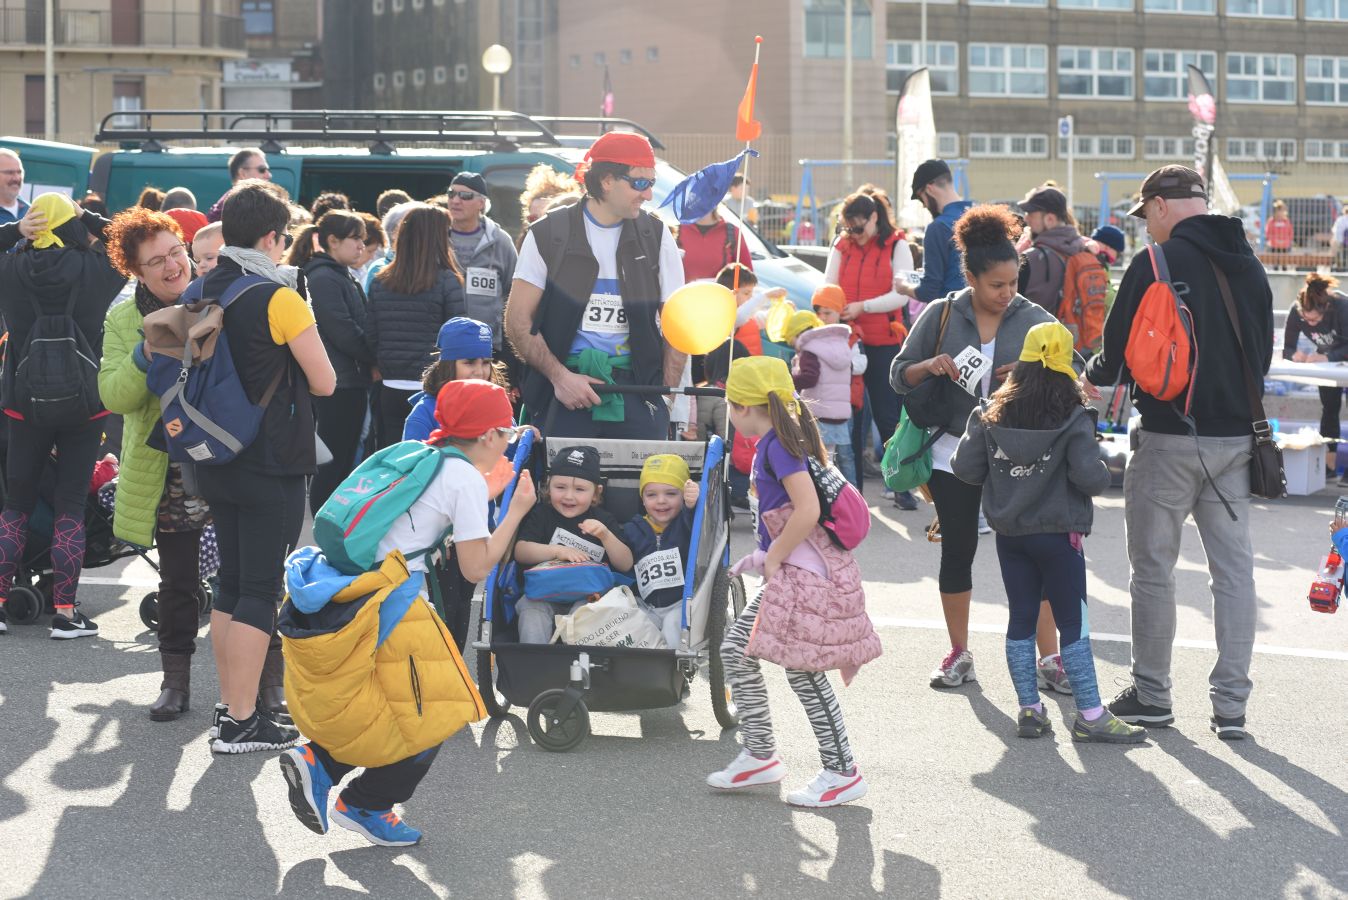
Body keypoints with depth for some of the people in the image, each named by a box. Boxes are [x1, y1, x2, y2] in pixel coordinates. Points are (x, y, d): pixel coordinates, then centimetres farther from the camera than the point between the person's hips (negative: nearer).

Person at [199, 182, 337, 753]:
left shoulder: (199, 295, 6)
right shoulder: (278, 298, -14)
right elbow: (324, 383, -10)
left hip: (217, 463, 7)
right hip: (273, 465, -7)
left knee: (231, 583, 15)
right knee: (261, 590, -3)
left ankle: (232, 705, 21)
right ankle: (241, 723, -3)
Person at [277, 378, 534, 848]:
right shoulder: (467, 478, -3)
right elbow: (477, 566, -3)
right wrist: (517, 510, 7)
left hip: (332, 595, 8)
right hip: (386, 599, -8)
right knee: (436, 708, 7)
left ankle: (318, 761, 7)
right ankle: (365, 805, 11)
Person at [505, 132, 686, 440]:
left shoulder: (656, 237, 8)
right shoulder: (548, 235, 3)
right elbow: (518, 320, 0)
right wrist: (560, 377, -12)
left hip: (636, 390, 2)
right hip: (563, 391, -1)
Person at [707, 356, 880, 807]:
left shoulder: (777, 445, -17)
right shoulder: (788, 437, 12)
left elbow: (807, 511, -27)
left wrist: (773, 559, -15)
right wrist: (768, 558, 17)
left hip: (804, 571, -10)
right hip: (791, 572, 10)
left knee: (804, 671, -4)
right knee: (736, 650, 12)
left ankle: (842, 773, 6)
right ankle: (759, 756, 20)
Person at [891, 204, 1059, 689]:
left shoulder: (1034, 320, 0)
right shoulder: (941, 315, 1)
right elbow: (900, 375, 6)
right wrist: (929, 367, -15)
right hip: (954, 454, 1)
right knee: (957, 552, 7)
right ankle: (959, 655, 20)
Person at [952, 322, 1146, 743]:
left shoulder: (990, 414, -1)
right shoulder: (1073, 419, -13)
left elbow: (965, 468, -2)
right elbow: (1090, 477, -19)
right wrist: (1102, 469, 2)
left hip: (1009, 532, 4)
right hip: (1057, 535, -4)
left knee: (1021, 619, 12)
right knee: (1074, 624, 1)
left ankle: (1029, 709, 13)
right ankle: (1090, 715, 3)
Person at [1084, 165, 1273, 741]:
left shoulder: (1156, 263, -11)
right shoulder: (1248, 265, 8)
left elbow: (1118, 353, -8)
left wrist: (1092, 375, 13)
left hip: (1170, 438, -5)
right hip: (1236, 435, 5)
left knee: (1153, 568, 7)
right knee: (1234, 568, 7)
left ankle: (1151, 695, 15)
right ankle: (1230, 704, 7)